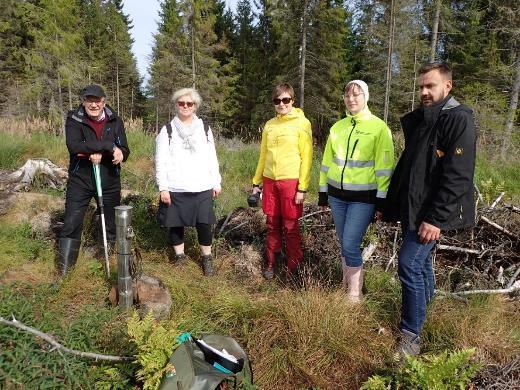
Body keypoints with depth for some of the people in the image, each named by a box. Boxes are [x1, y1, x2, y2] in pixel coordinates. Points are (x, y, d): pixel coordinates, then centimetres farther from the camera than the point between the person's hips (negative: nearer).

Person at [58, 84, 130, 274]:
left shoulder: (115, 121, 1)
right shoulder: (74, 120, -5)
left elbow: (124, 151, -5)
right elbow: (73, 146, -24)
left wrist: (96, 152, -23)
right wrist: (108, 146, -29)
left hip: (110, 182, 2)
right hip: (80, 181, -2)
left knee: (112, 223, 11)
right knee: (72, 223, -2)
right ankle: (64, 266, 10)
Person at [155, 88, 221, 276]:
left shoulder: (205, 129, 11)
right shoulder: (167, 130, 3)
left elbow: (212, 159, 12)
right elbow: (160, 161, -1)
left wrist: (217, 183, 8)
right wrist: (163, 187, -7)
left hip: (202, 188, 1)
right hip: (175, 189, -1)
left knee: (204, 224, 1)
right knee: (175, 224, 8)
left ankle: (207, 258, 18)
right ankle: (179, 255, 27)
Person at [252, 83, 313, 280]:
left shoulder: (302, 123, -3)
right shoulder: (269, 125, 11)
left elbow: (307, 157, -7)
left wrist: (302, 188, -12)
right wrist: (256, 182, 15)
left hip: (291, 181, -4)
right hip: (270, 180, 4)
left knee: (291, 227, 3)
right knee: (272, 225, 11)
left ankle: (293, 268, 18)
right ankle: (270, 264, 25)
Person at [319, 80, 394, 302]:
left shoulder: (379, 127, -4)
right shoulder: (337, 127, 11)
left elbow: (384, 167, -7)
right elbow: (327, 161, 15)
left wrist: (381, 199, -9)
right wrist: (323, 191, 14)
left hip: (363, 198, -5)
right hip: (337, 194, 5)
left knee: (350, 246, -8)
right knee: (344, 244, 12)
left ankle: (355, 295, 9)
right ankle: (346, 286, 28)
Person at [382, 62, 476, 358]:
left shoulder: (459, 120, -11)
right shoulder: (419, 120, 14)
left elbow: (457, 176, -19)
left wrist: (436, 218, -23)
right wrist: (389, 204, 16)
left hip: (431, 213, -8)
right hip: (411, 208, 8)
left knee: (409, 265, -12)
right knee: (421, 262, 18)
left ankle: (411, 335, 1)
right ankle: (422, 313, 36)